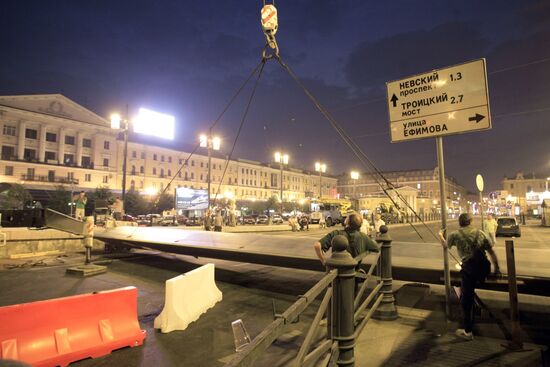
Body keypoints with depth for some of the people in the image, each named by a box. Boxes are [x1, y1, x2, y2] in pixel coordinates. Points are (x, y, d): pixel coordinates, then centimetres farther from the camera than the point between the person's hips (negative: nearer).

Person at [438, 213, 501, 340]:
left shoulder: (455, 235, 7)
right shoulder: (480, 233, 14)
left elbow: (445, 245, 26)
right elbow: (491, 252, 15)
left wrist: (440, 236, 45)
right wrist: (497, 268, 25)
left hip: (470, 268, -5)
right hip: (485, 268, 5)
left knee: (466, 299, 6)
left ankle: (468, 331, 13)